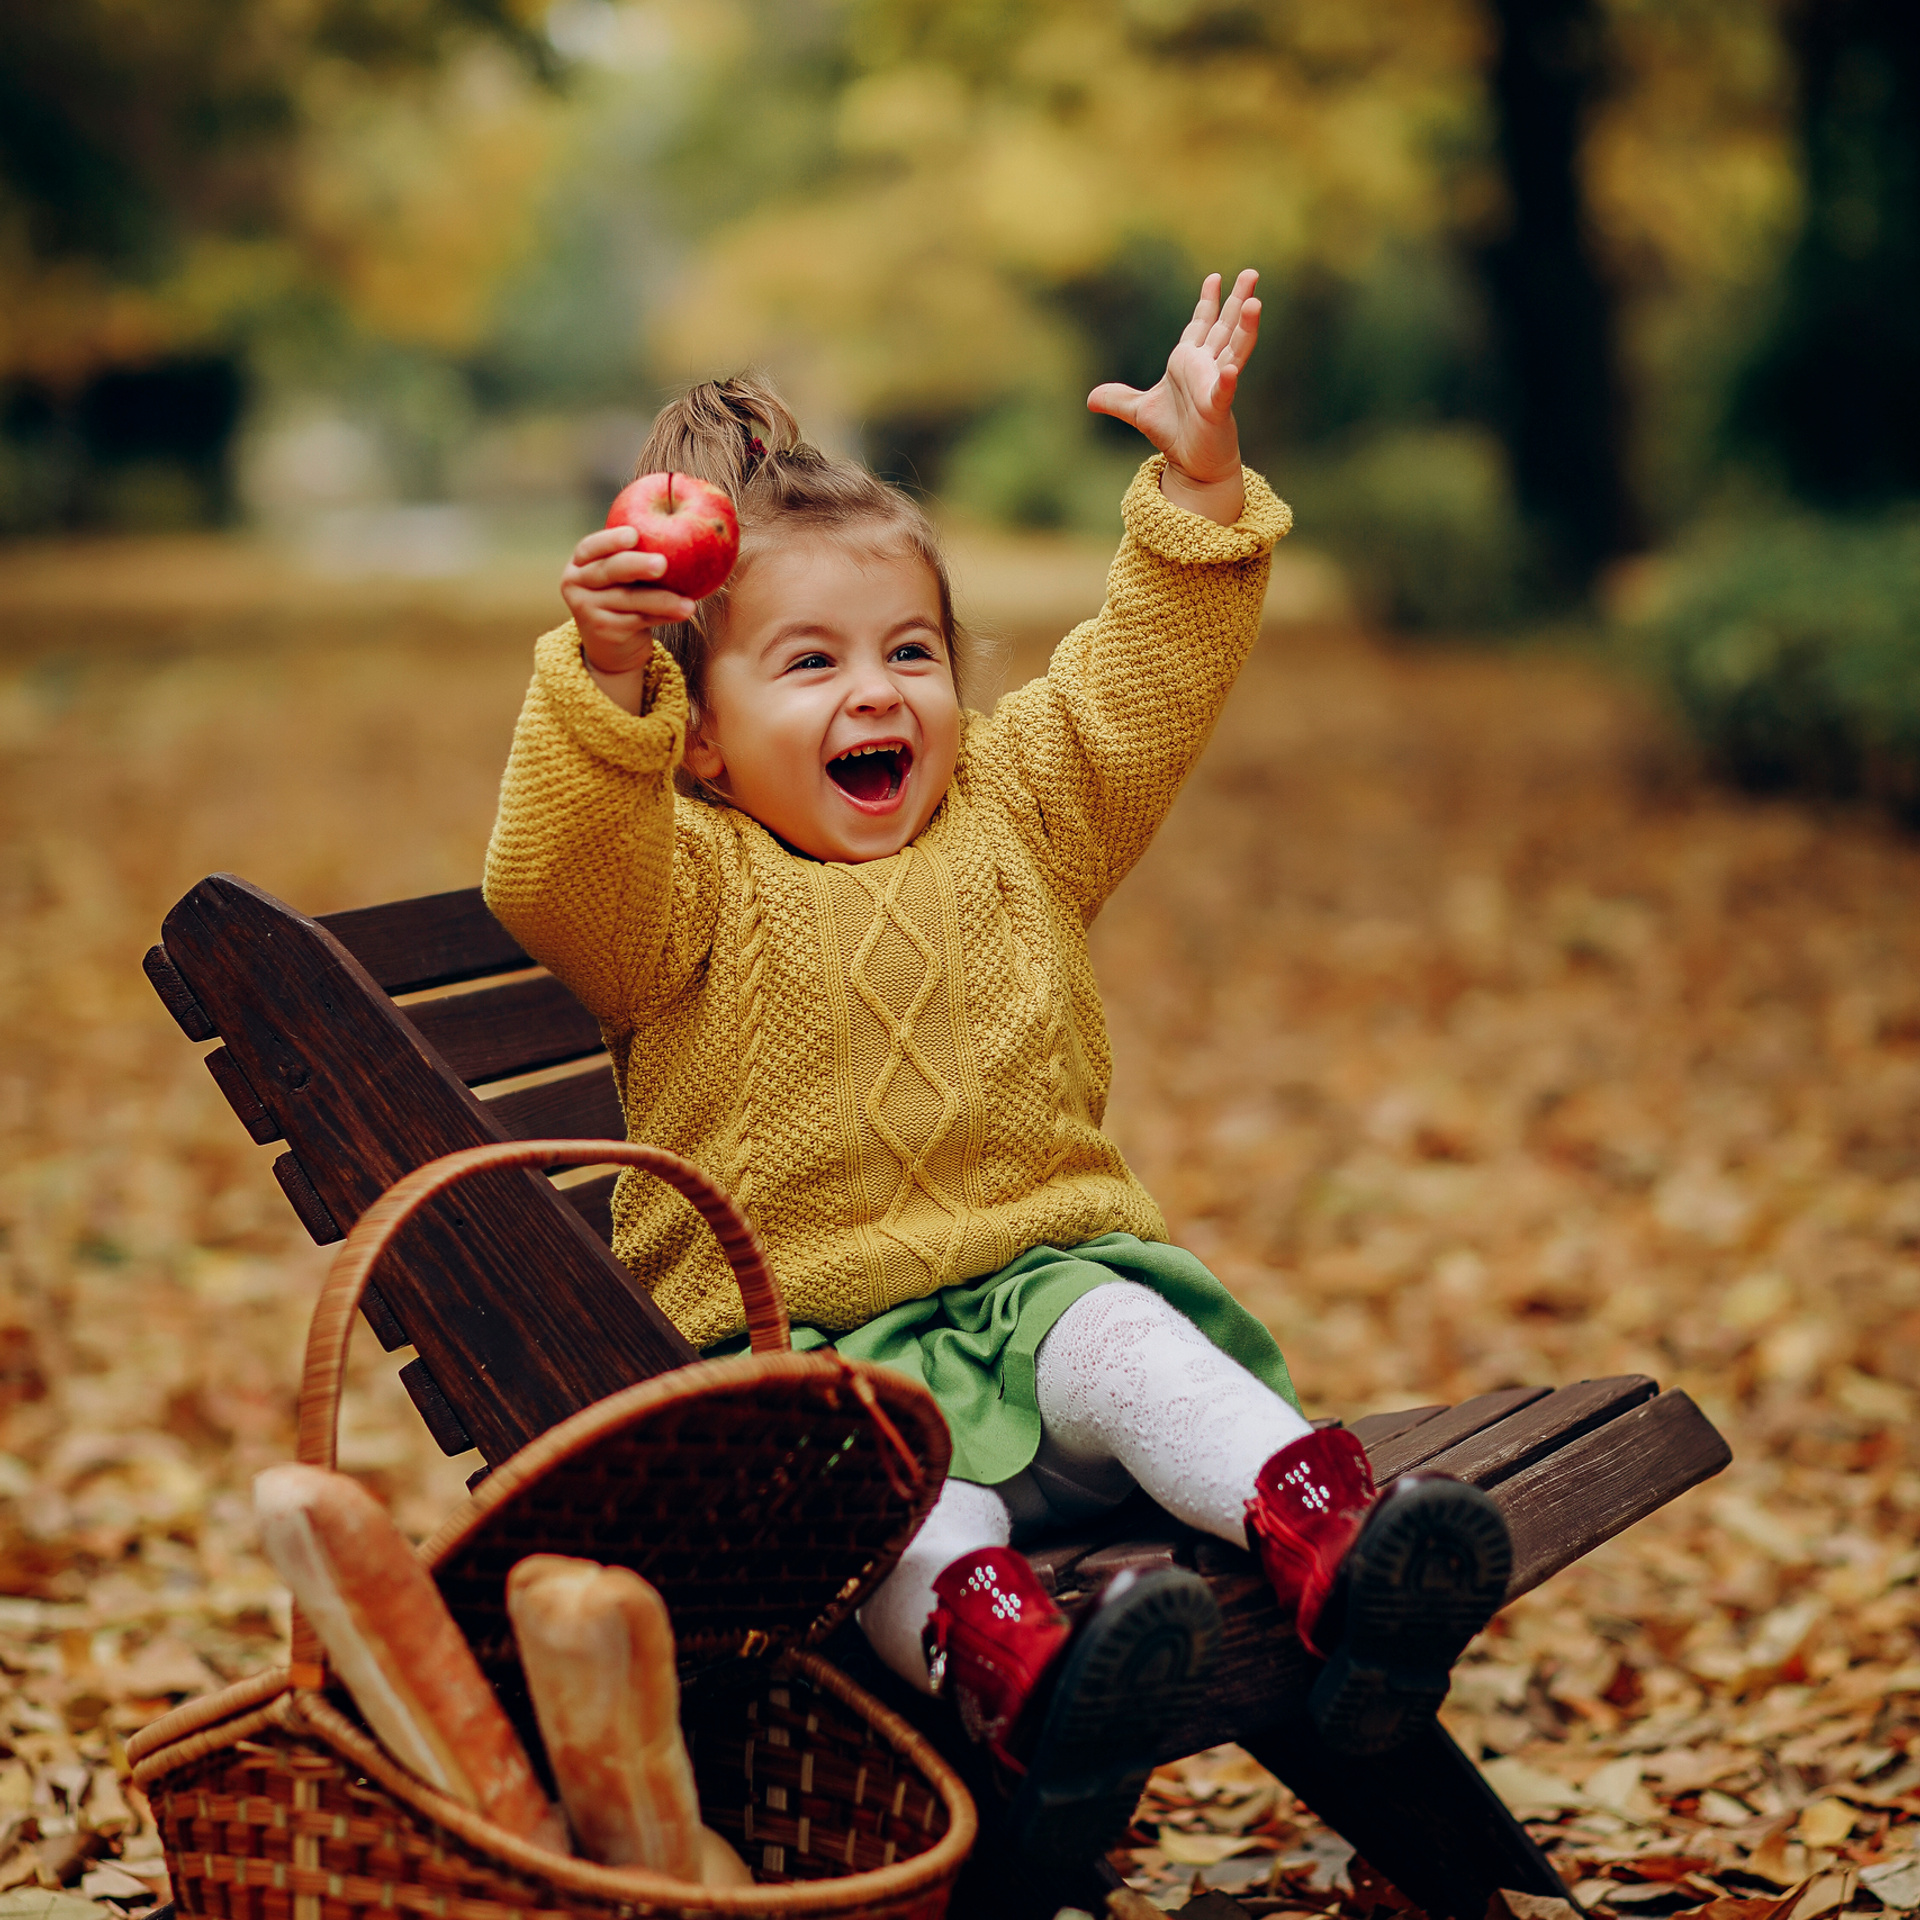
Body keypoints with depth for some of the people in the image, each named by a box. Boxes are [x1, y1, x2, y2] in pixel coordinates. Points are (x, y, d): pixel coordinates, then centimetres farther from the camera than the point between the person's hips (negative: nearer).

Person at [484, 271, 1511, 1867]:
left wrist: (1199, 483, 1)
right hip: (807, 1341, -2)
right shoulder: (687, 881, 0)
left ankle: (1341, 1560, -51)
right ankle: (1013, 1667, -61)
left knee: (1126, 1342, -31)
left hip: (1036, 1273, 3)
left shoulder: (1009, 816, 15)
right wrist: (604, 682, -36)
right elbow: (556, 883, -20)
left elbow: (1145, 685, 12)